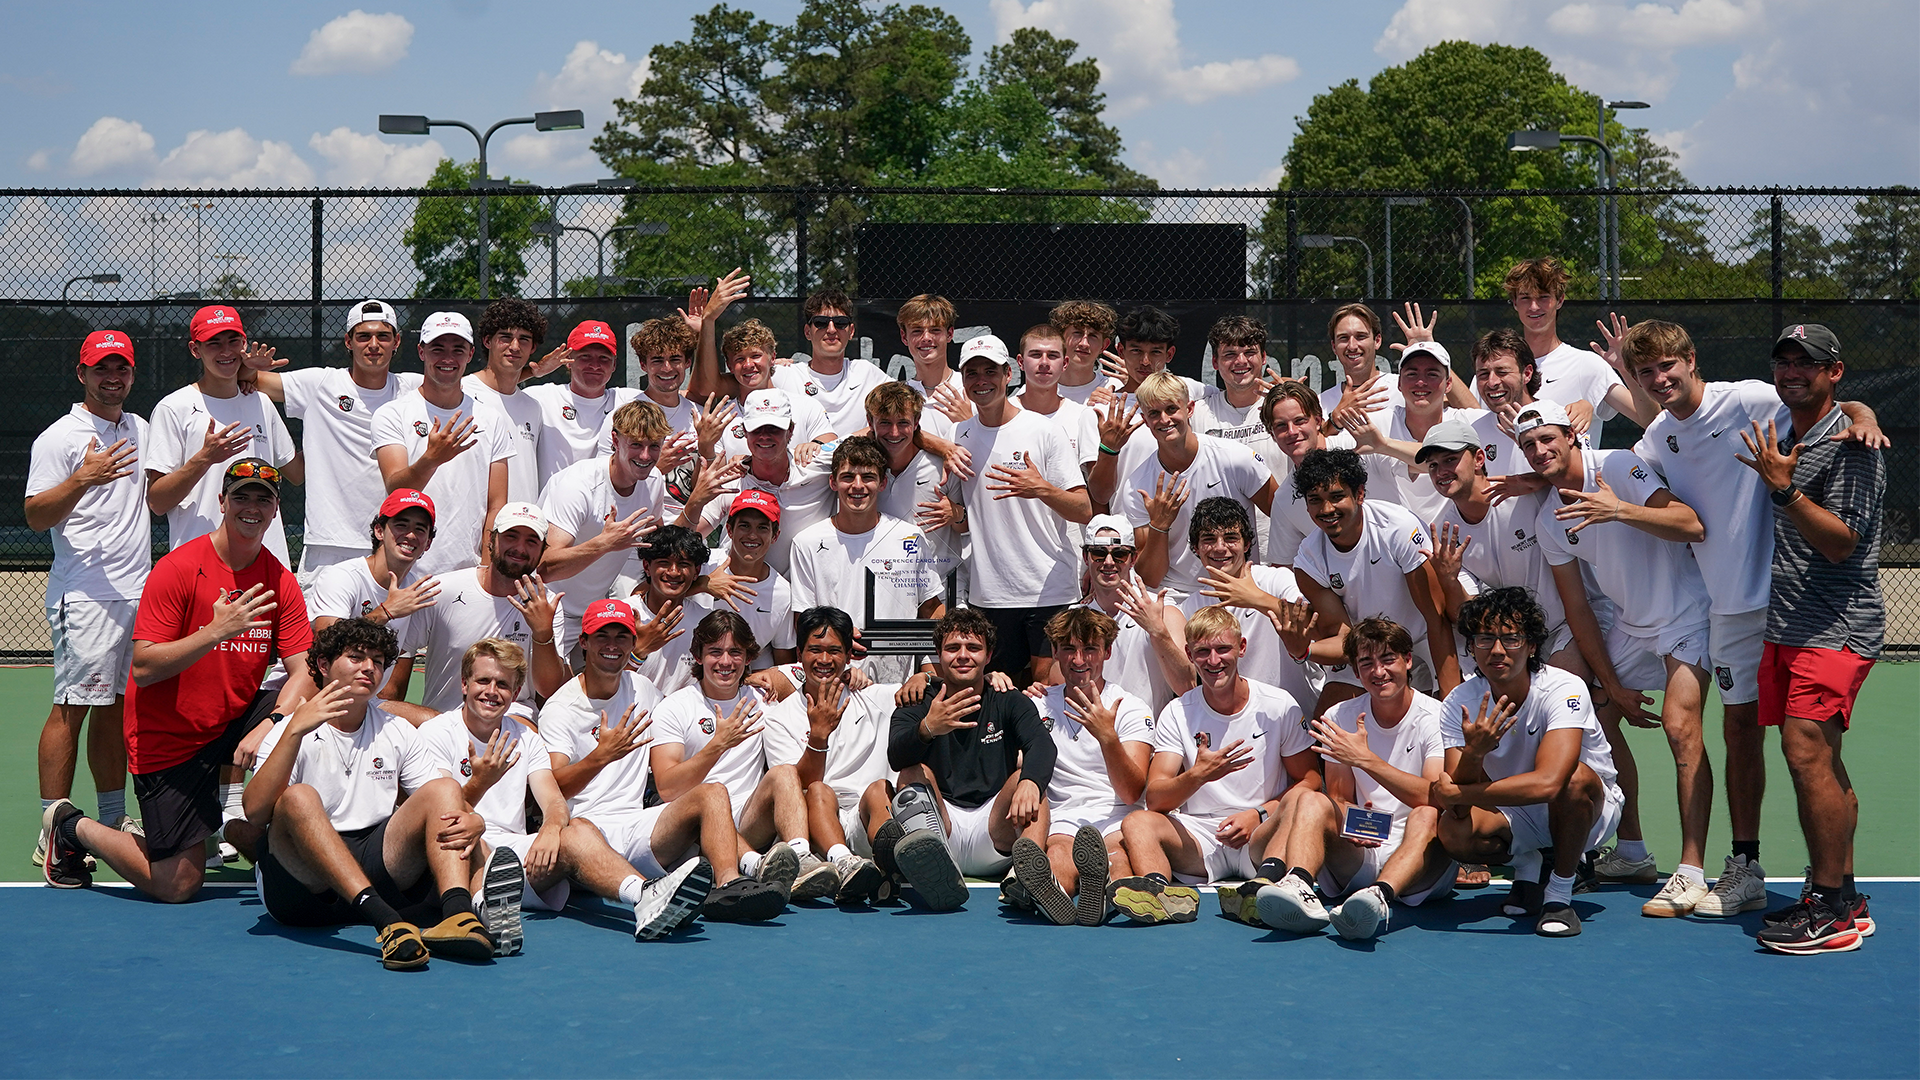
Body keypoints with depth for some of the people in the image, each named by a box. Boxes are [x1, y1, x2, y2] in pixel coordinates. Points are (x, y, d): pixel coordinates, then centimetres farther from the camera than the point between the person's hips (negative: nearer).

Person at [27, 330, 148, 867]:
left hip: (139, 592, 7)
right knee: (72, 706, -8)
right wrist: (82, 480, -24)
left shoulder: (141, 429, 16)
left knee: (118, 707, 10)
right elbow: (36, 516, -9)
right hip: (85, 595, -7)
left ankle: (113, 819, 16)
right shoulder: (58, 438, -4)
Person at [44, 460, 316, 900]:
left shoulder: (281, 581, -2)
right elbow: (143, 669, -21)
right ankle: (72, 827, 19)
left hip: (233, 723, 5)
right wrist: (216, 632, -32)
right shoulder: (178, 569, -16)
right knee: (178, 886, -7)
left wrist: (270, 726, -27)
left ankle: (228, 811, 4)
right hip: (168, 741, -5)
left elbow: (303, 673, -9)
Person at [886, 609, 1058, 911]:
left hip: (994, 833, 0)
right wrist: (928, 729, -35)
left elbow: (1042, 746, -10)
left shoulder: (1011, 703, 14)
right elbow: (896, 757, -11)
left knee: (1026, 772, -22)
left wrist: (1030, 782, -35)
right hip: (941, 825, 0)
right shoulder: (917, 707, 13)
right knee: (915, 771, -24)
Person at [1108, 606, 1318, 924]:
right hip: (1198, 840, 1)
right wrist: (1197, 776, -26)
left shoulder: (1279, 706, 3)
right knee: (1138, 823, -28)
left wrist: (1259, 814, -13)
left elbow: (1310, 780, 3)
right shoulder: (1177, 714, 4)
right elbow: (1154, 799, -6)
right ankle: (1161, 893, -54)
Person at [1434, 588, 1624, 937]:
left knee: (1574, 778, -37)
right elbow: (1459, 807, -21)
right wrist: (1473, 753, -43)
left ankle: (1560, 893, -13)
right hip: (1515, 815, 3)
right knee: (1453, 832, -27)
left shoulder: (1563, 689, -28)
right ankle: (1527, 866, 7)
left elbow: (1548, 783, -42)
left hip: (1590, 808, -3)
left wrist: (1456, 793, -33)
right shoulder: (1459, 704, -15)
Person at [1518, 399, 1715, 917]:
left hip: (1685, 616, -7)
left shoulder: (1619, 466, -18)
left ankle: (1691, 873, -21)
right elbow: (1577, 611, 3)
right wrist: (1612, 685, 1)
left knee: (1680, 725, -20)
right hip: (1628, 626, 7)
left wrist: (1621, 511, -45)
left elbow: (1692, 527, -30)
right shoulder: (1548, 521, 0)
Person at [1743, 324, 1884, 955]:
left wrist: (1784, 487, -23)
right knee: (1820, 763, 9)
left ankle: (1833, 912, -12)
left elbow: (1840, 542, -17)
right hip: (1788, 625, 9)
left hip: (1838, 627, -8)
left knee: (1807, 752, -17)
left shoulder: (1851, 446, -9)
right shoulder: (1782, 442, 17)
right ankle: (1841, 898, 14)